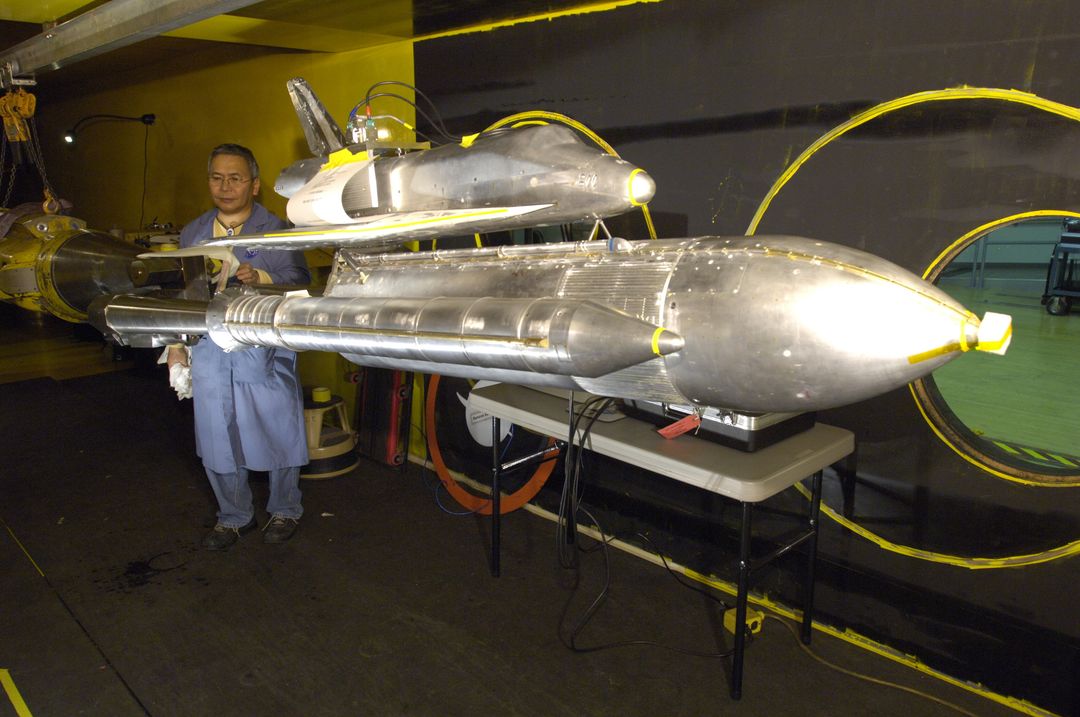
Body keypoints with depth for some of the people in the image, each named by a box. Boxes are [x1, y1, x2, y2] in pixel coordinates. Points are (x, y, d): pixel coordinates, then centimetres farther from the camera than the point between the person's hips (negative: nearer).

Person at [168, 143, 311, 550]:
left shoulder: (276, 231, -1)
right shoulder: (192, 234, 15)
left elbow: (299, 281, -15)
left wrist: (259, 277, -32)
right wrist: (176, 344, 15)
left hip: (265, 353, -4)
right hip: (209, 353, 5)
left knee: (278, 435, 5)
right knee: (217, 441, 11)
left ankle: (284, 511, 27)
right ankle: (234, 517, 31)